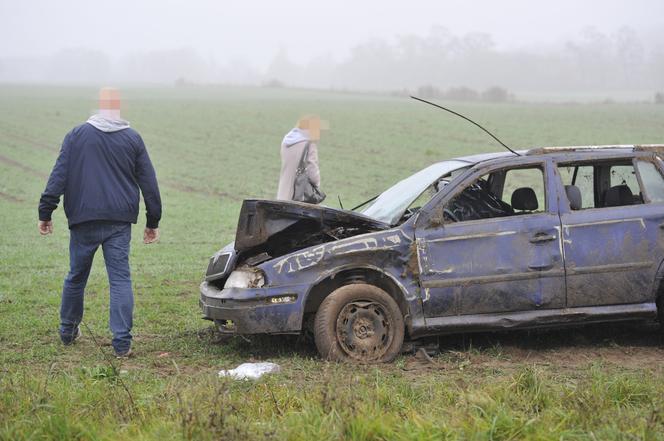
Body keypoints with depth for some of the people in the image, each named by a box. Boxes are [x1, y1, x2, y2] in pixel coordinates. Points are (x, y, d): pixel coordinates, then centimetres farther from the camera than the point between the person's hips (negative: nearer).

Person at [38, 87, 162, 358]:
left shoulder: (77, 135, 1)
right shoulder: (133, 139, 5)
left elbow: (58, 176, -2)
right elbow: (149, 183, 8)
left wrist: (45, 212, 1)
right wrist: (153, 222, 15)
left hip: (83, 221, 0)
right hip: (119, 223, 0)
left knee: (76, 277, 15)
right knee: (120, 279, -1)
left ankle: (68, 331, 29)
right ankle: (122, 342, -7)